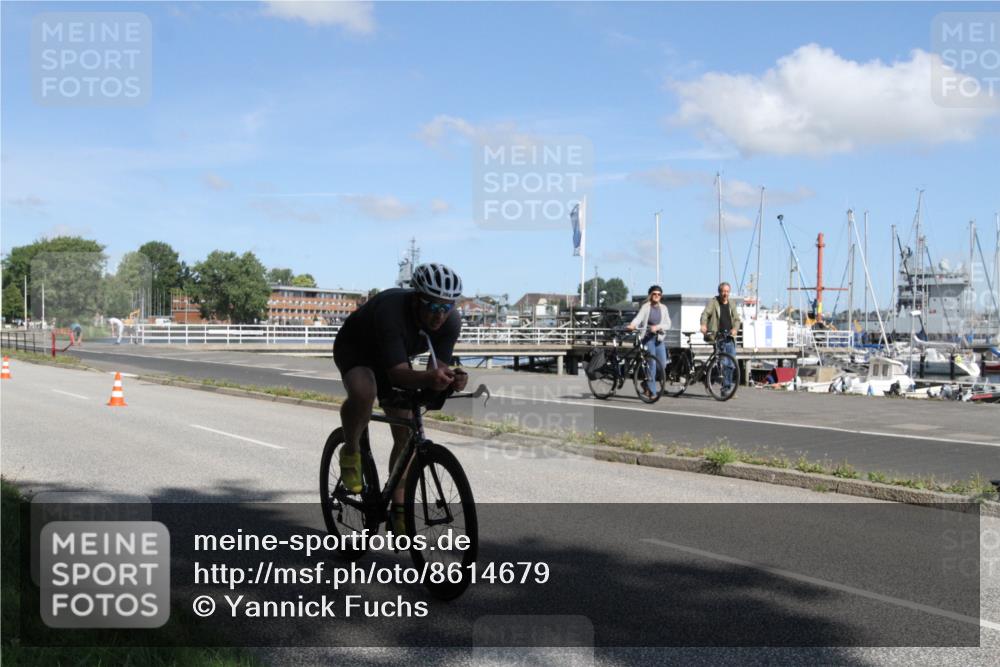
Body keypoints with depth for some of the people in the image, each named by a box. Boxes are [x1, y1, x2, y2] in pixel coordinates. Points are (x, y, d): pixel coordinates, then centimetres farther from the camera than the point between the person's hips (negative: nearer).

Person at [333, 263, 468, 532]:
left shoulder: (451, 322, -24)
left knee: (406, 434, -3)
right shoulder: (391, 310, -41)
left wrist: (451, 379, -46)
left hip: (394, 358, 5)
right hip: (354, 347, -5)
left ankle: (398, 508, 13)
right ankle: (350, 452, -9)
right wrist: (428, 379, -63)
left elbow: (436, 367, -23)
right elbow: (398, 373, -44)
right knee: (363, 392, -38)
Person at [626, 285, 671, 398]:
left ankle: (648, 384, 21)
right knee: (651, 364, -6)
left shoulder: (663, 308, 9)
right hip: (648, 338, -4)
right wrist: (632, 325, -39)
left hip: (659, 338, 4)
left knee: (663, 364, -2)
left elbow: (668, 324, 2)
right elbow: (639, 317, -18)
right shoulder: (645, 307, -2)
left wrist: (658, 327, -18)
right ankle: (652, 391, 4)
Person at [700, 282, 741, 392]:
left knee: (731, 364, 2)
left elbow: (737, 319, 13)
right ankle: (725, 386, -4)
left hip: (730, 338, 4)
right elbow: (705, 313, -12)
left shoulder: (732, 304, 16)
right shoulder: (714, 302, 2)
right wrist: (703, 325, -32)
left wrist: (735, 329, -9)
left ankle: (727, 387, 12)